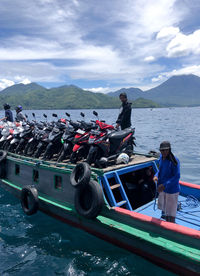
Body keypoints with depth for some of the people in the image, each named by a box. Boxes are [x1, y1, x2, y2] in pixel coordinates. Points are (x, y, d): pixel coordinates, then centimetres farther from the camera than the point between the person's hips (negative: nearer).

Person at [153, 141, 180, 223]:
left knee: (171, 213, 5)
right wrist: (156, 176, -7)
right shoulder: (161, 157, -1)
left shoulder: (174, 161, -25)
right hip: (162, 189, 8)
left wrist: (164, 185, -28)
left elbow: (176, 177, -23)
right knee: (164, 209, 26)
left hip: (172, 190, -8)